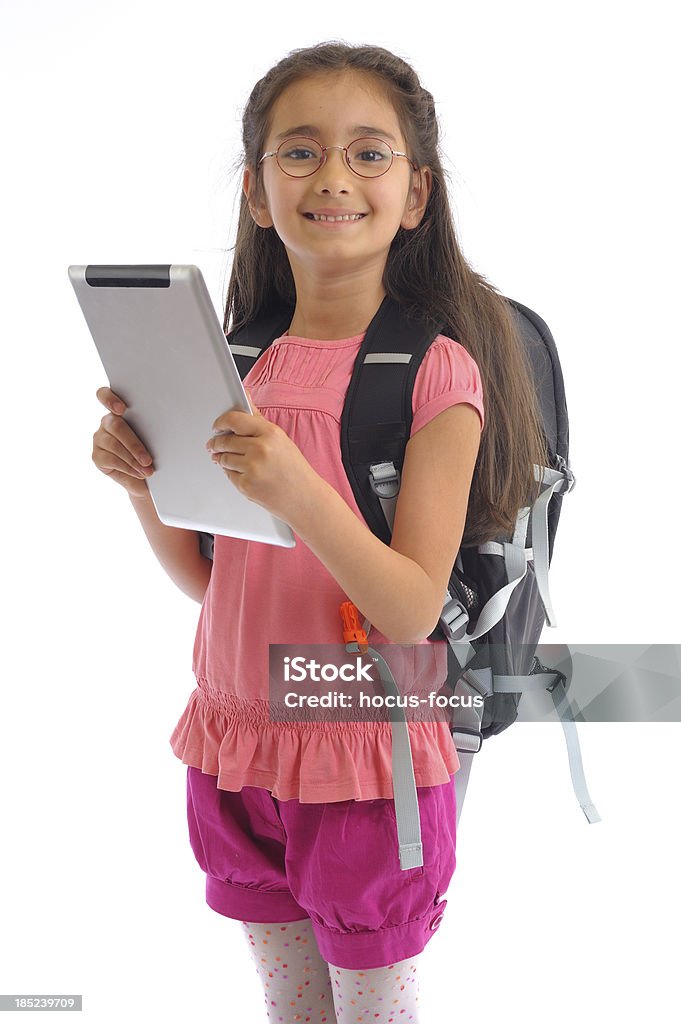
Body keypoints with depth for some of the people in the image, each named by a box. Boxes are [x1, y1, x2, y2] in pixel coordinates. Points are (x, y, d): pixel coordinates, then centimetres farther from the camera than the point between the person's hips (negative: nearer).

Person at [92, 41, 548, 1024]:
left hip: (367, 757, -5)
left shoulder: (437, 371, -13)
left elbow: (414, 609, -19)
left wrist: (297, 492, -33)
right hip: (236, 747, 5)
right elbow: (206, 579, 8)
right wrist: (140, 482, -10)